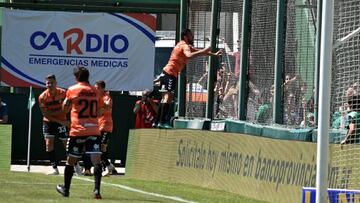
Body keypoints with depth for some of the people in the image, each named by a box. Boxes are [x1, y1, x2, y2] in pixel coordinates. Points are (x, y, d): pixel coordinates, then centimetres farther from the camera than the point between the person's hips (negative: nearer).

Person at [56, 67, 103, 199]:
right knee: (96, 160, -7)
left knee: (71, 160, 13)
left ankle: (65, 189, 25)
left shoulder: (72, 90, -2)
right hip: (94, 130, 2)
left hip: (77, 131, -2)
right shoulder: (95, 91, 8)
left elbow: (65, 108, 7)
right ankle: (97, 189, -22)